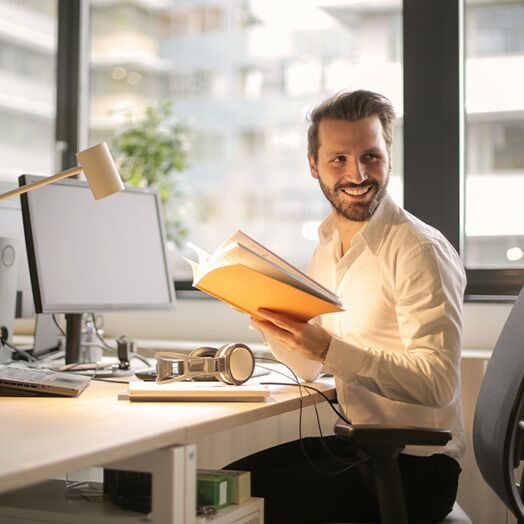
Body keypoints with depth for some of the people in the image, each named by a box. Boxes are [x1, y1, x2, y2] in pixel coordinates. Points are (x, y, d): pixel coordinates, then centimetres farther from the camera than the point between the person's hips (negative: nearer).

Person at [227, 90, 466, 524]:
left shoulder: (420, 251, -16)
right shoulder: (328, 247, 9)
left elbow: (439, 382, -24)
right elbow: (309, 369, 13)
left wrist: (328, 348, -31)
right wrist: (265, 315, -5)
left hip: (415, 464, -7)